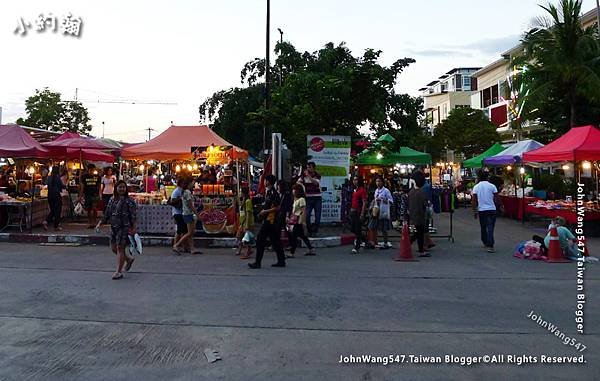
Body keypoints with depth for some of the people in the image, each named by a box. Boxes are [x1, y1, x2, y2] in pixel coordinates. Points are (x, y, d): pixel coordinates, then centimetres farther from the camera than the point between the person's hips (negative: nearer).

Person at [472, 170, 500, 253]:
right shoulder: (492, 186, -2)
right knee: (490, 228, -3)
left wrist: (474, 211, 5)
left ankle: (485, 243, 28)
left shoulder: (476, 187, 1)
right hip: (491, 209, -1)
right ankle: (490, 246, -10)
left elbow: (474, 201, -2)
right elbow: (496, 199, -1)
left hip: (481, 210, 1)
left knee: (483, 228, 15)